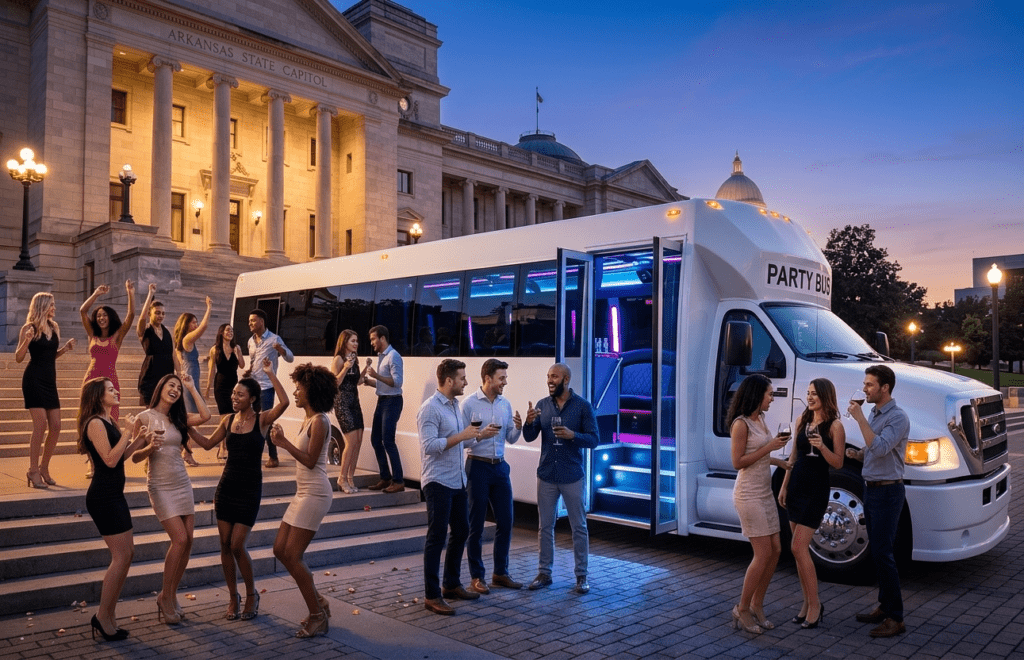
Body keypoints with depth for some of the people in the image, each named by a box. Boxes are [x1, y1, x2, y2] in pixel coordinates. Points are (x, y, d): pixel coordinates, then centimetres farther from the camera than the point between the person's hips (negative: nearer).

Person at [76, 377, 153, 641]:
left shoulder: (108, 421, 15)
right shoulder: (95, 423, -14)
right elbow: (110, 459, -21)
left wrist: (139, 440, 1)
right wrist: (129, 434, -17)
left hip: (114, 495, 10)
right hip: (103, 497, -10)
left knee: (126, 554, 11)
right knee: (121, 556, -7)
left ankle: (109, 615, 19)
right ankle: (103, 615, 4)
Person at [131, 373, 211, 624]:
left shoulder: (179, 418, 11)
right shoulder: (145, 417, -3)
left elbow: (205, 415, -8)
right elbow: (135, 457, -4)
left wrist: (192, 388, -1)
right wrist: (150, 447, -24)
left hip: (182, 483, 5)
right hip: (160, 485, -5)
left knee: (187, 542, 2)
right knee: (180, 539, -12)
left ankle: (171, 595, 17)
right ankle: (165, 596, 5)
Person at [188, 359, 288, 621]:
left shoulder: (262, 420, -9)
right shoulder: (229, 420, 5)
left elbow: (284, 403, -27)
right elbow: (208, 443, 17)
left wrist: (270, 374, -27)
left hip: (249, 489, -5)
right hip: (227, 486, 5)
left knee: (237, 545, -6)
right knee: (225, 545, 7)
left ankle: (252, 595, 15)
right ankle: (233, 597, 23)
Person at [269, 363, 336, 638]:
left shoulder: (319, 421, -15)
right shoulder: (309, 419, 13)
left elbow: (310, 461, -18)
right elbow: (303, 456, 11)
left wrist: (285, 443, -19)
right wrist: (283, 441, 5)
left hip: (315, 494, -10)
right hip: (304, 492, 10)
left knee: (292, 555, -6)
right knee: (280, 549, 11)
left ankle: (318, 617, 6)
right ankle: (318, 602, 22)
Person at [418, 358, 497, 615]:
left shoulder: (454, 405, 12)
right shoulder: (430, 409, -16)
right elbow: (429, 446, -25)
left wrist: (481, 434, 8)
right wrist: (462, 435, -25)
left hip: (457, 481, 9)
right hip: (438, 483, -9)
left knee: (461, 531, 16)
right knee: (436, 538, -2)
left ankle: (452, 585, 31)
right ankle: (432, 596, 8)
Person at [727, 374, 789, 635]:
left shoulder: (760, 419, 11)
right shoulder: (741, 424, -15)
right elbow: (738, 462, -17)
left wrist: (781, 462, 12)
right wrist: (769, 447, -17)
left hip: (765, 493, 9)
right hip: (749, 495, -9)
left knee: (775, 550, 8)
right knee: (763, 553, -7)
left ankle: (756, 606, 20)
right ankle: (742, 610, 7)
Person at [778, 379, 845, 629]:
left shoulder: (835, 426, -8)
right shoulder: (802, 420, 9)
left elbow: (838, 463, -9)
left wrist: (822, 447, -27)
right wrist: (784, 486, 12)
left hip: (816, 490, -6)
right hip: (796, 487, 6)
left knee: (798, 547, -10)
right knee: (801, 549, 10)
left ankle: (815, 604, 2)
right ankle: (808, 602, 20)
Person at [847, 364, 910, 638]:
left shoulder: (898, 418, -16)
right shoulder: (874, 415, 13)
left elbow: (880, 447, -29)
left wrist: (859, 418, -26)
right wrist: (858, 454, 5)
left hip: (887, 491, -9)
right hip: (871, 489, 9)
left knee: (883, 554, -9)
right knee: (877, 551, 14)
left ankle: (896, 618, -1)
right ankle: (884, 607, 25)